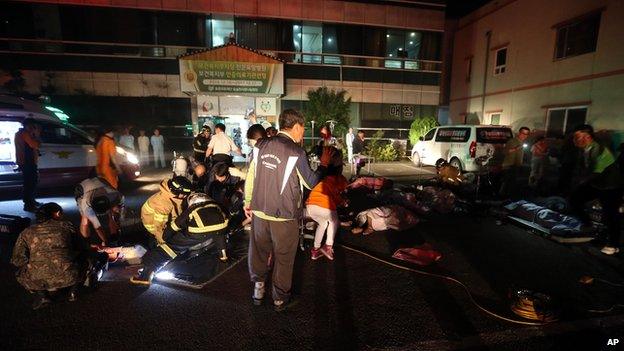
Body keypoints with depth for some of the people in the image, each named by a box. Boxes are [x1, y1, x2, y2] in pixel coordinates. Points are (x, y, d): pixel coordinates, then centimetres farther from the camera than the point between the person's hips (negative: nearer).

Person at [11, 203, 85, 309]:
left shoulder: (26, 232, 12)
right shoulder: (66, 225, 10)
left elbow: (18, 259, 10)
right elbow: (79, 248, 19)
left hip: (39, 281, 1)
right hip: (68, 277, -1)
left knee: (21, 272, 34)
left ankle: (41, 295, 13)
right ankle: (73, 291, 15)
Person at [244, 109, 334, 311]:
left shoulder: (261, 146, -1)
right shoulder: (296, 152, -16)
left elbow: (250, 175, 5)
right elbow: (311, 183, -7)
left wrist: (248, 202, 16)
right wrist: (323, 164, 9)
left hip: (259, 212, 5)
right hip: (284, 216, -4)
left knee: (259, 252, 21)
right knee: (283, 258, 14)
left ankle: (258, 290, 36)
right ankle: (280, 298, 29)